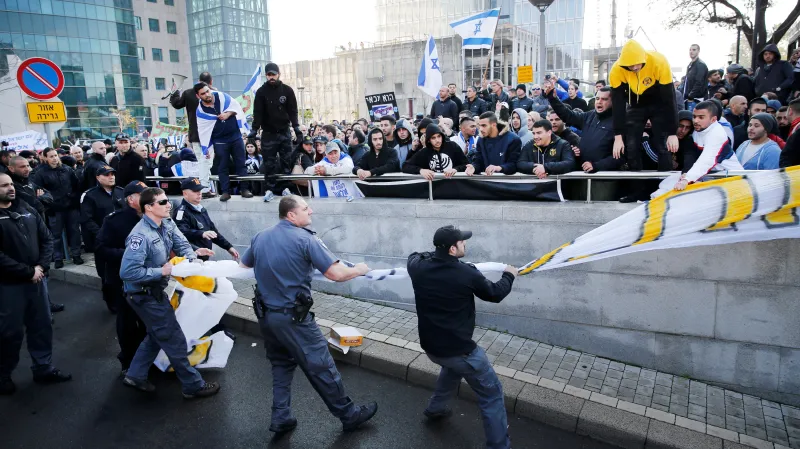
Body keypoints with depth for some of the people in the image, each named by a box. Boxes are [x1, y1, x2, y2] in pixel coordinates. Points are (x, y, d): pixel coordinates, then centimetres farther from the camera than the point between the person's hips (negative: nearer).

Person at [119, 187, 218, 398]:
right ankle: (193, 385, 15)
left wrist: (191, 255, -21)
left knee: (157, 335, 25)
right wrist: (161, 272, -26)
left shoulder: (167, 224, -2)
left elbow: (181, 244, 0)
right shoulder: (141, 236, -29)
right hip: (145, 295, -9)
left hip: (156, 291, 9)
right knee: (174, 339, 1)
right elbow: (128, 272, -33)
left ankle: (135, 376, 39)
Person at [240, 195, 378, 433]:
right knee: (321, 367, 5)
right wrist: (358, 269, -3)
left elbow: (245, 265, 22)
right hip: (293, 318, -7)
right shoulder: (305, 239, -17)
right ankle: (349, 414, 20)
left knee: (281, 364, 24)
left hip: (266, 315, 7)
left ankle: (281, 418, 26)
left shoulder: (260, 237, 4)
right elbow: (337, 274, -22)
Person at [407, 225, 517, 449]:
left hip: (430, 346, 7)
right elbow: (495, 294, 0)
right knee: (492, 394, 9)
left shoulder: (419, 267, -8)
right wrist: (509, 276, 17)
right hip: (459, 349, -6)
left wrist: (434, 255, 21)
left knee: (452, 366, 39)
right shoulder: (468, 274, -20)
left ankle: (435, 408, 52)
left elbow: (413, 256, 19)